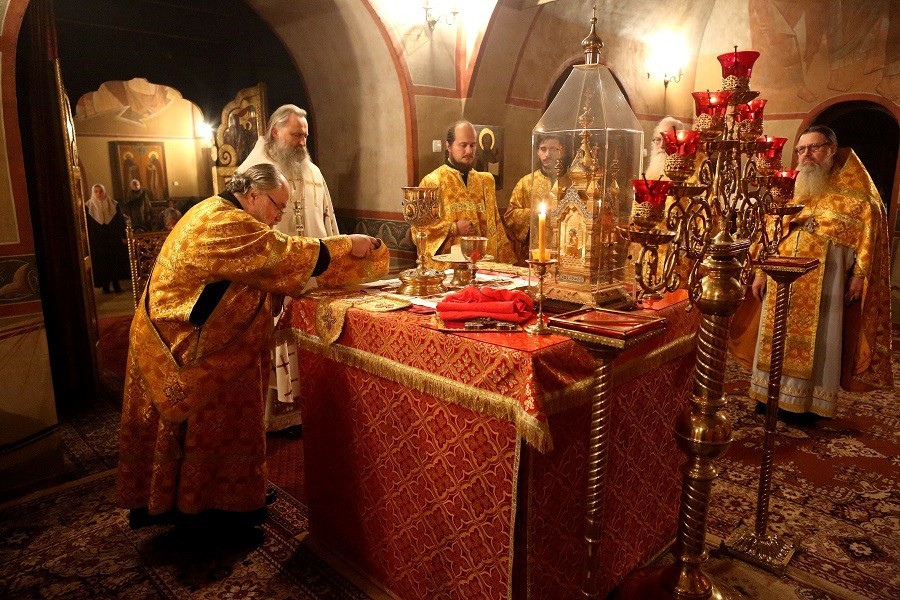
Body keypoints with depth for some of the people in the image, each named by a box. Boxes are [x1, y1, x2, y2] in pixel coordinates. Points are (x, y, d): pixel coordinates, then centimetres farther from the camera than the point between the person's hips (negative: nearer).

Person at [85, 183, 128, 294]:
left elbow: (121, 221, 4)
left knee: (115, 261, 3)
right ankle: (105, 285, 10)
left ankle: (116, 284, 12)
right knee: (101, 263, 2)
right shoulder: (88, 207, 0)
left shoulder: (113, 204, 3)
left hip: (114, 239, 1)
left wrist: (123, 236, -1)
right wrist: (88, 240, -2)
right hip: (97, 241, -1)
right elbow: (86, 225, 2)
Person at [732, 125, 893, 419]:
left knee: (814, 338, 1)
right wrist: (761, 271, 9)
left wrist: (859, 273, -12)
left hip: (823, 280, -4)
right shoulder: (794, 189, 15)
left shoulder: (852, 190, 2)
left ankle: (808, 401, 13)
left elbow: (868, 225, -4)